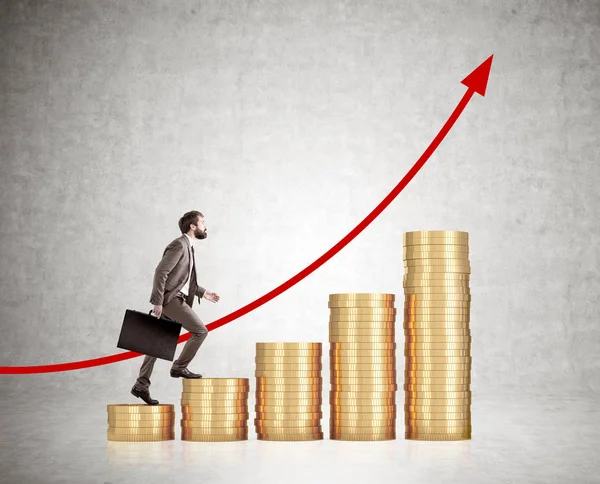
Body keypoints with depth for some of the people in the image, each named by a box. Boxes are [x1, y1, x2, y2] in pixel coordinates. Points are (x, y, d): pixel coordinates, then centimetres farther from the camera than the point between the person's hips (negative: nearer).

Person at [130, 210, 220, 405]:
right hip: (170, 298, -10)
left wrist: (203, 293, 19)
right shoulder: (179, 245, -13)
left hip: (175, 298, 10)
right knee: (200, 331, -9)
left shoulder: (187, 247, 18)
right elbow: (160, 272, -19)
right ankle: (179, 367, -1)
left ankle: (141, 385, 11)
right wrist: (158, 301, -22)